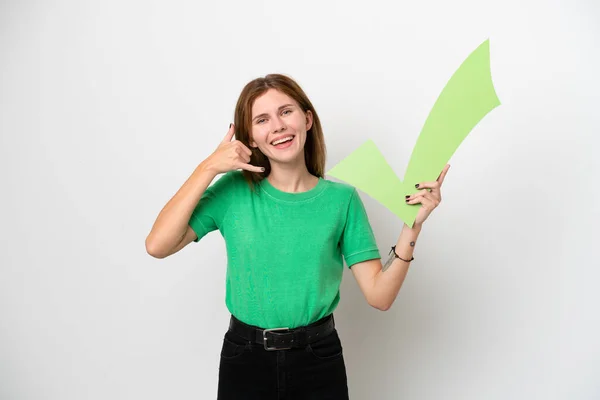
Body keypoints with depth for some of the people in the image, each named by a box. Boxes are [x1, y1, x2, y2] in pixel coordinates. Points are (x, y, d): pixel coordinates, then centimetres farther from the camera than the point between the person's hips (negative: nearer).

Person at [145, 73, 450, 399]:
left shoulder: (342, 199, -5)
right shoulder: (235, 190, -6)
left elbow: (379, 295, -7)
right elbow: (157, 246, -16)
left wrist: (411, 226, -18)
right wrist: (208, 168, -17)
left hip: (319, 362, 0)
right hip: (244, 360, 0)